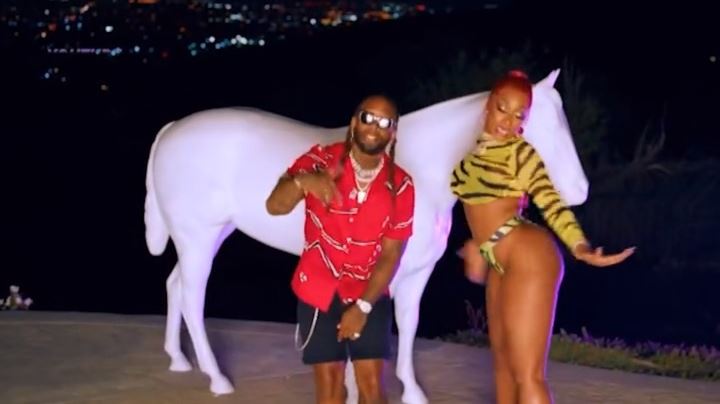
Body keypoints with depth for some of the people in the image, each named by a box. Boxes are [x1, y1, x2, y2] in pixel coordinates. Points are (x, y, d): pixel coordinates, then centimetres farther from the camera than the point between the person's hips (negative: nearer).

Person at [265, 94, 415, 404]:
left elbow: (391, 254, -8)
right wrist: (301, 182, -47)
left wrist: (363, 306, -15)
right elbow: (275, 206, -26)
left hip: (370, 292, 1)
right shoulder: (320, 161, -13)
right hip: (318, 290, -1)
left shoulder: (400, 186, -10)